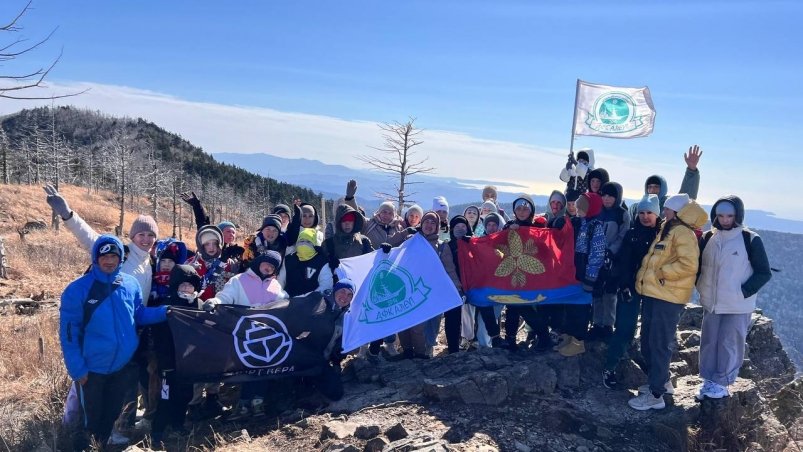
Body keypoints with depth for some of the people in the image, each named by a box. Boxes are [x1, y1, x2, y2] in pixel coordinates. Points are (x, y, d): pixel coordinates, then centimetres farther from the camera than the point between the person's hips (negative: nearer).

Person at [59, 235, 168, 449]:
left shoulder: (131, 284, -3)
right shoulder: (78, 289, -14)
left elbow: (139, 315, 8)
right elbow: (69, 332, -12)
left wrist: (165, 311, -11)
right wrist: (77, 369, -15)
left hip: (125, 364, 4)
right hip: (92, 367, -3)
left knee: (114, 414, 21)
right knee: (91, 418, 13)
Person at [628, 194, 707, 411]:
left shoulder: (683, 233, -12)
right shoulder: (666, 230, 18)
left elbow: (689, 265, -24)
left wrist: (662, 273, -16)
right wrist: (644, 277, 15)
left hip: (668, 297, -10)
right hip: (653, 293, 10)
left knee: (660, 344, -5)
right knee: (647, 341, 17)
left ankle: (655, 395, 2)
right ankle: (661, 381, 33)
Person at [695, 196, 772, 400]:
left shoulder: (750, 240, -9)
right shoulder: (708, 238, 3)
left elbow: (764, 273, -6)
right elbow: (697, 265, 16)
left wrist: (743, 292, -14)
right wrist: (701, 287, 4)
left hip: (738, 306, -4)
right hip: (711, 304, 4)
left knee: (729, 345, 1)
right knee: (709, 343, 10)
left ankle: (722, 383, 14)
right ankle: (708, 381, 22)